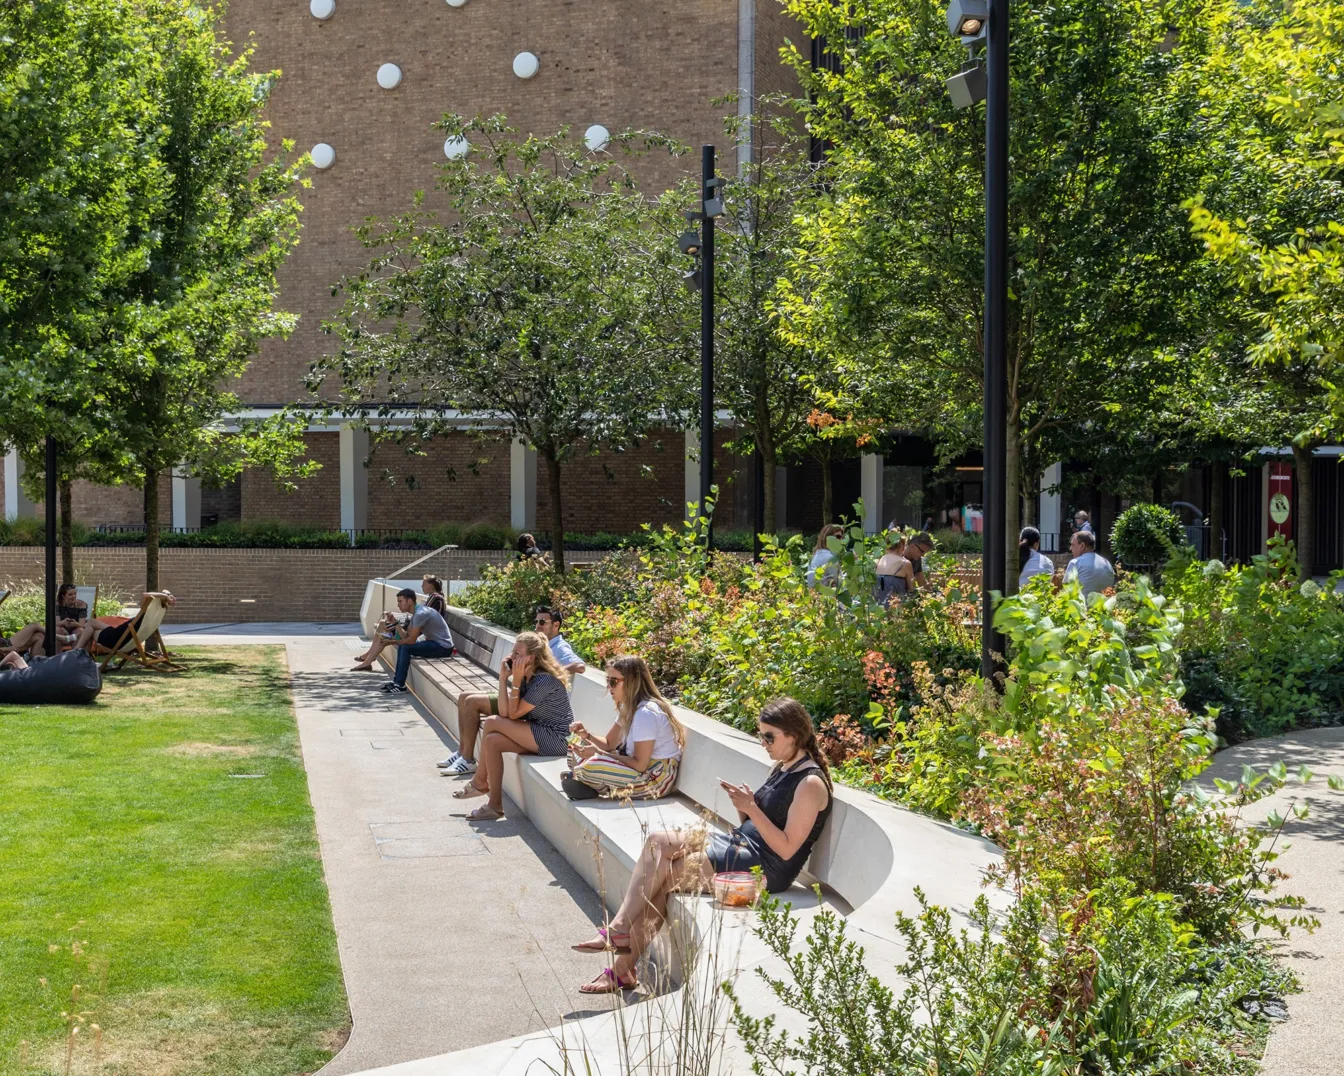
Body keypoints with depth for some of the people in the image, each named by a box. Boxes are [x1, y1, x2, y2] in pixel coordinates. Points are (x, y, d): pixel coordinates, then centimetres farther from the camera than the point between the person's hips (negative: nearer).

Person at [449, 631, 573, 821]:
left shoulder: (545, 681, -19)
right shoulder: (526, 676, 7)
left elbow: (514, 714, -16)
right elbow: (504, 713, -3)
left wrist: (516, 680, -19)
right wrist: (503, 678, -8)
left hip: (556, 739, -9)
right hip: (539, 735, 9)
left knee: (492, 723, -14)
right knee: (492, 741, -8)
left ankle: (480, 782, 0)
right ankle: (495, 806, -3)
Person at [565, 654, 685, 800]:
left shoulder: (646, 713, -23)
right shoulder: (629, 706, 9)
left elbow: (639, 765, -23)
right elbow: (609, 744, 13)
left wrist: (598, 753, -21)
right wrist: (587, 735, -7)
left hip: (656, 780, -10)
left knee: (591, 767, -27)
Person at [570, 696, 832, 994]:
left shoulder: (811, 783, -15)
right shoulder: (782, 768, 15)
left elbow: (787, 849, -18)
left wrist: (751, 808, -20)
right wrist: (742, 804, -3)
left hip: (766, 869, -9)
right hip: (741, 847, 9)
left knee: (660, 876, -15)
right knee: (659, 841, -12)